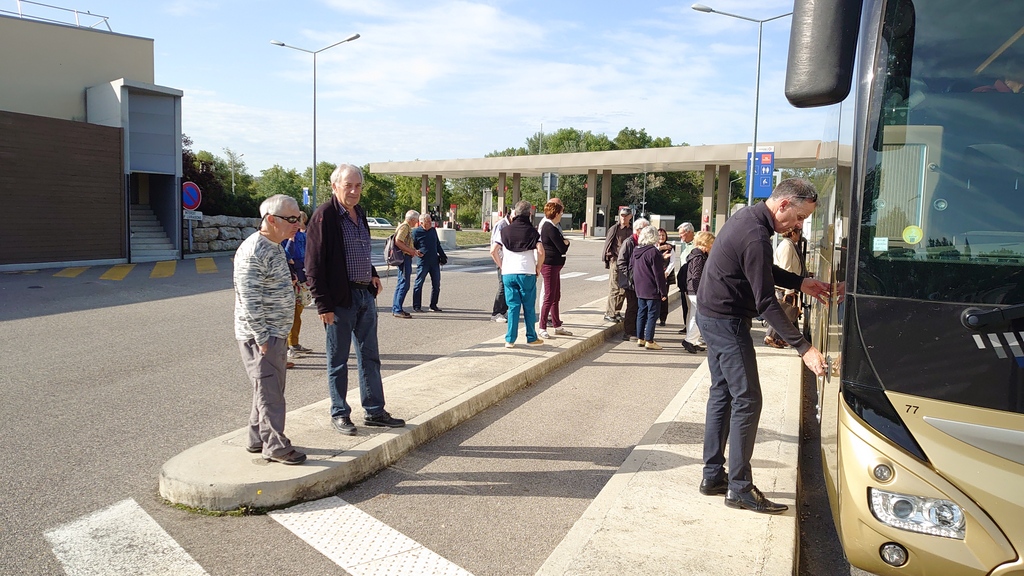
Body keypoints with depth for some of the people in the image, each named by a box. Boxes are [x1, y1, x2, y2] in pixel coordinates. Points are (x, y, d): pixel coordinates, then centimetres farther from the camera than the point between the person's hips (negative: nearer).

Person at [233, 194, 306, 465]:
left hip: (276, 333, 10)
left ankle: (258, 439, 29)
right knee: (269, 391, -1)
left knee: (271, 389, 17)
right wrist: (262, 338, -20)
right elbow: (249, 300, -22)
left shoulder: (275, 247, 12)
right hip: (260, 336, -10)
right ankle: (275, 446, 9)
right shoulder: (253, 251, -19)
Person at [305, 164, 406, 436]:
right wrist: (323, 304, -18)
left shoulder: (359, 213, 11)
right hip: (340, 298, -8)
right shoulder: (324, 216, -13)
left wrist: (372, 274, 9)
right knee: (338, 360, 6)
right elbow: (314, 265, -15)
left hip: (366, 294, 8)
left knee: (370, 357, 13)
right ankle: (339, 414, 19)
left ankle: (374, 411, 24)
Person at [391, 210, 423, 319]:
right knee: (404, 284, -10)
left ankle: (395, 309, 19)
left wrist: (415, 251, 18)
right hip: (404, 258, -11)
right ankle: (398, 310, -9)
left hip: (406, 258, 11)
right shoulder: (404, 227, -12)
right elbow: (398, 242, -22)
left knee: (401, 284, 14)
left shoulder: (407, 228, 20)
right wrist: (411, 251, -19)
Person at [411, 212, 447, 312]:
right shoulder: (416, 232, -5)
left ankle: (433, 305, 19)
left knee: (436, 284, 8)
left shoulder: (433, 230, 12)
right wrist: (416, 252, -16)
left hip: (435, 262, 6)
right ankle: (416, 306, 8)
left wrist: (442, 255, 19)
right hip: (423, 262, -6)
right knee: (419, 284, 0)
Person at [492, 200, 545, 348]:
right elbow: (540, 251, -13)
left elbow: (493, 251, 0)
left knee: (513, 306, 7)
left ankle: (510, 340, 6)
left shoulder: (505, 230, 5)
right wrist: (538, 268, 1)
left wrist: (502, 266, 11)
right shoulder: (532, 231, 0)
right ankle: (531, 338, 17)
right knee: (529, 307, 9)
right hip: (527, 273, -2)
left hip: (508, 273, 2)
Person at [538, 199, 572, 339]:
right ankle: (542, 328, 1)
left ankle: (557, 326, 23)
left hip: (554, 265, 10)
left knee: (556, 296, 15)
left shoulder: (550, 225, 15)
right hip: (550, 265, -10)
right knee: (549, 297, -6)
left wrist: (563, 242, -3)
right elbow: (562, 248, -17)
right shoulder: (550, 228, -18)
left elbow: (561, 246, 16)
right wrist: (566, 242, 2)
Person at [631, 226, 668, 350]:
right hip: (652, 290, -8)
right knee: (652, 315, -2)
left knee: (641, 313, 14)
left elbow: (632, 268, 16)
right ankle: (649, 341, 0)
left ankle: (640, 339, 19)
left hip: (639, 289, 8)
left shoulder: (635, 251, 7)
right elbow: (658, 274, -16)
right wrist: (663, 292, -11)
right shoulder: (653, 252, -17)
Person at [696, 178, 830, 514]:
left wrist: (800, 283, 10)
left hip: (712, 316, 11)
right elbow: (766, 304, -26)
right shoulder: (756, 236, -24)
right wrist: (804, 348, -25)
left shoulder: (748, 218, 8)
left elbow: (763, 272, 21)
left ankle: (713, 476, 22)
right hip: (727, 321, -11)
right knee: (747, 401, -5)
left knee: (722, 394, 14)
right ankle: (739, 489, 2)